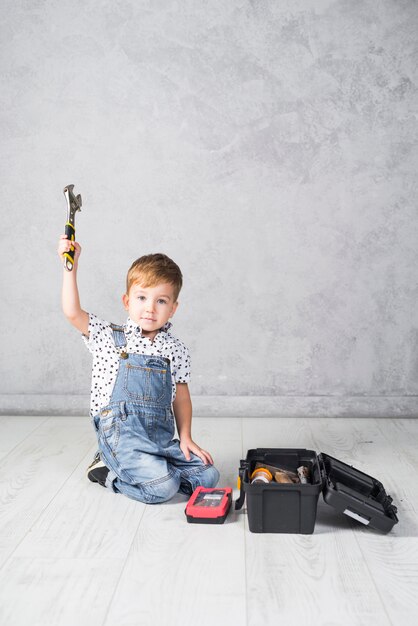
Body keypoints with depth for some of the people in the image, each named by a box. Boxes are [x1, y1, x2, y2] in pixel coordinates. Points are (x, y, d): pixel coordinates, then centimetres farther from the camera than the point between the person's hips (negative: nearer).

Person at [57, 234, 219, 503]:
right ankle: (108, 470, 4)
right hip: (121, 433, -5)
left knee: (208, 475, -6)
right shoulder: (111, 338, 1)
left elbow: (181, 397, 14)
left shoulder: (177, 350, 7)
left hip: (161, 437, 5)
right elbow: (73, 313, -10)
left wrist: (185, 437, 6)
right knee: (163, 486, -24)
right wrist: (71, 266, -9)